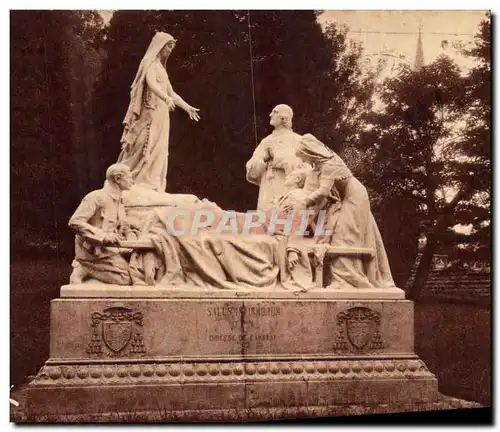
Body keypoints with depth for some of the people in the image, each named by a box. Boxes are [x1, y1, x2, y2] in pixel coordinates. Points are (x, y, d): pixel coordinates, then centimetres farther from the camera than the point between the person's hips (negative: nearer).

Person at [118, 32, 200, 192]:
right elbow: (151, 83, -25)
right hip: (151, 113, -9)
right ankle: (141, 184, -13)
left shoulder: (161, 67, 22)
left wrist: (187, 107, 28)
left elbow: (171, 92, 28)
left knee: (158, 152, 5)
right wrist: (166, 98, -41)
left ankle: (153, 186, 5)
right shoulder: (150, 62, -5)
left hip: (161, 115, 9)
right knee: (148, 149, -13)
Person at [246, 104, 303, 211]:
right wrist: (264, 158, -5)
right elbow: (252, 171, 15)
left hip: (288, 194, -4)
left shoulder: (296, 140, 4)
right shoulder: (266, 141, 18)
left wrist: (276, 156, -5)